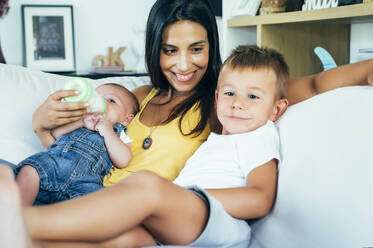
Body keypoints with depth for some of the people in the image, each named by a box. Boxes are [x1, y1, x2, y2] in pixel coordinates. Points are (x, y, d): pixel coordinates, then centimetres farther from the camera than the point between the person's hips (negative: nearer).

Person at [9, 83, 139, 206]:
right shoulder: (77, 122, 38)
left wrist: (107, 131, 9)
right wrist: (81, 122, 7)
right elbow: (53, 133, 17)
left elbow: (123, 161, 9)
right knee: (30, 170, -31)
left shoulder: (119, 135, 31)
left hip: (86, 176, -2)